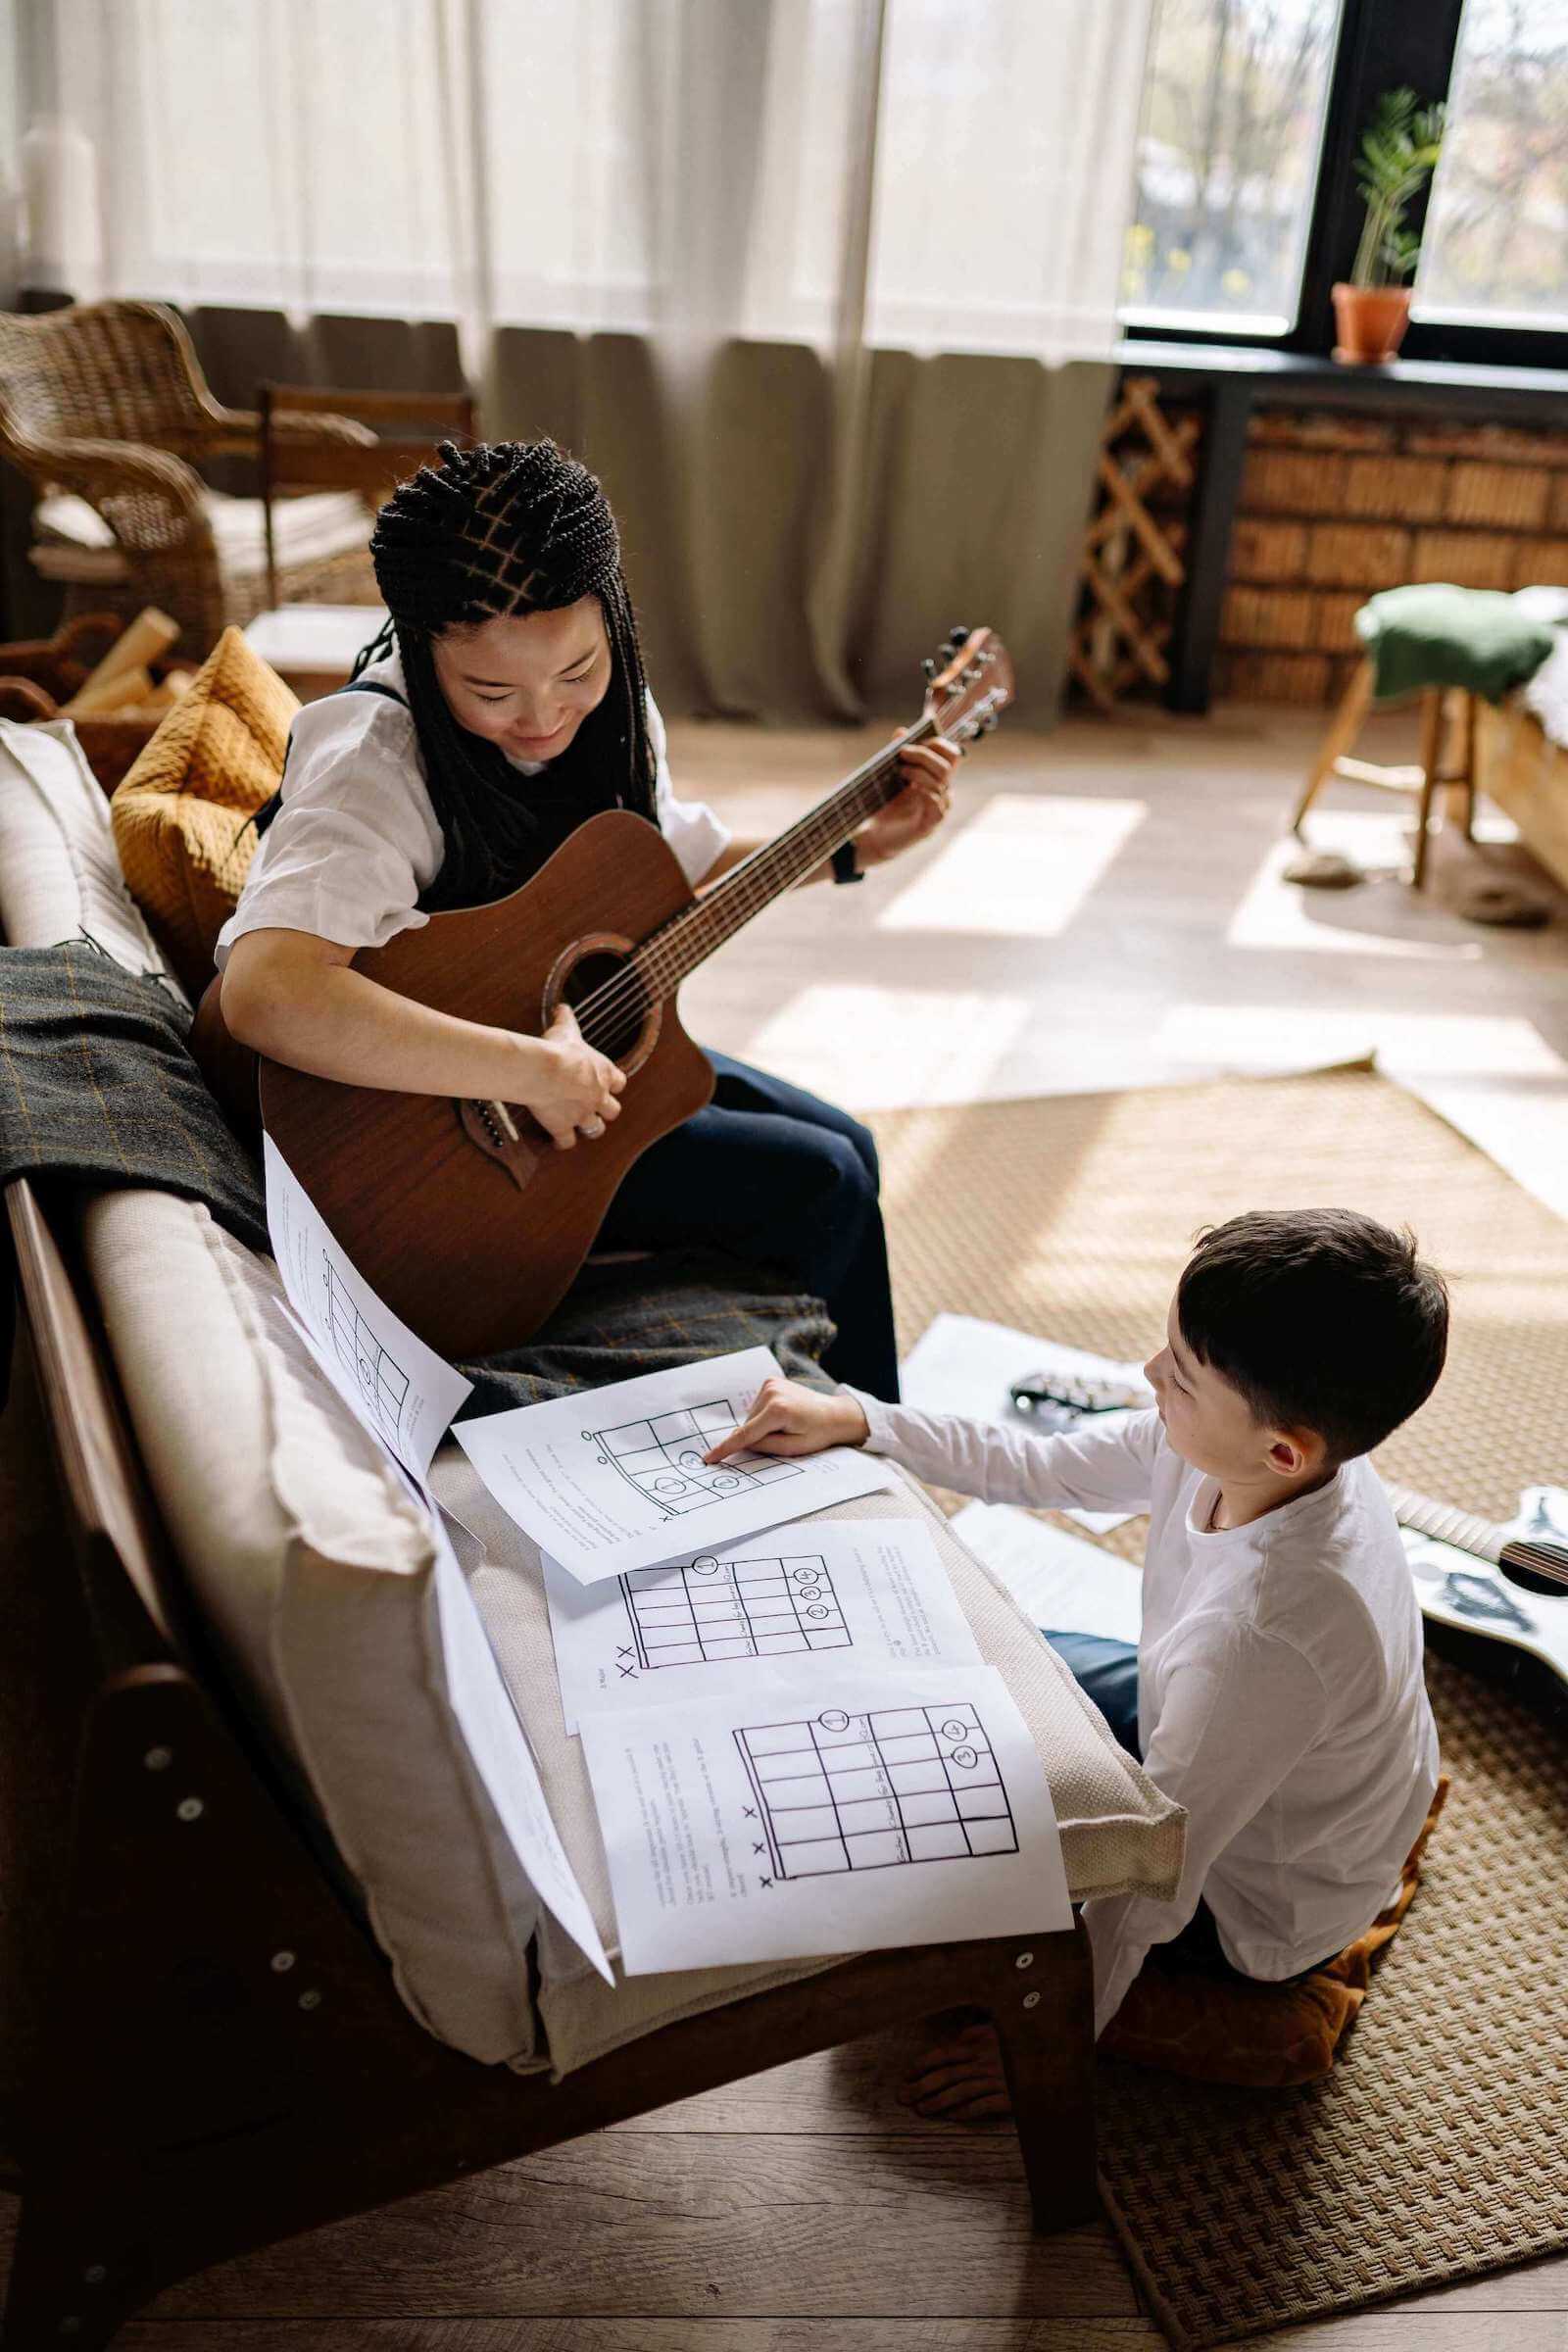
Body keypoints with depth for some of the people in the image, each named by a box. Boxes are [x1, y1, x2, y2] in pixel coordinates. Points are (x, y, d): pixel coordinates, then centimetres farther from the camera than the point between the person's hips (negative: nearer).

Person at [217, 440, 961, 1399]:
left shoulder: (607, 709, -5)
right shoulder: (375, 761, -31)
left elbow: (682, 864, 15)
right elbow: (265, 994, -48)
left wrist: (854, 846, 6)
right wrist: (534, 1071, -43)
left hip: (595, 1038, 8)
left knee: (843, 1146, 9)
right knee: (821, 1184, -11)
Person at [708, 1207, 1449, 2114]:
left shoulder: (1265, 1630, -43)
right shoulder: (1254, 1445, -21)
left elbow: (1153, 1876, -30)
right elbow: (1044, 1469, -5)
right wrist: (853, 1419, -11)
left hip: (1253, 1909, -7)